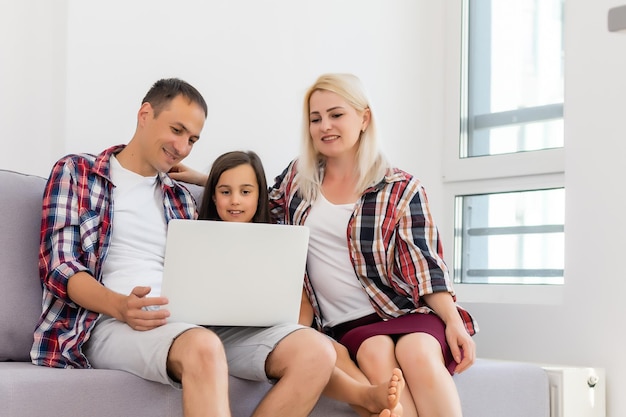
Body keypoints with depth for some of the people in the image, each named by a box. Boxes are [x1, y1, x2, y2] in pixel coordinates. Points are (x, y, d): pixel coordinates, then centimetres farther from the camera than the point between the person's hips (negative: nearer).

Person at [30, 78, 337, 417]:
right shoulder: (76, 172, 9)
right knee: (203, 348, -41)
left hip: (189, 321, 6)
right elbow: (58, 266, -3)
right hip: (114, 322, -6)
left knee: (316, 352, -20)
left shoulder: (180, 199, 26)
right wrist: (121, 306, -23)